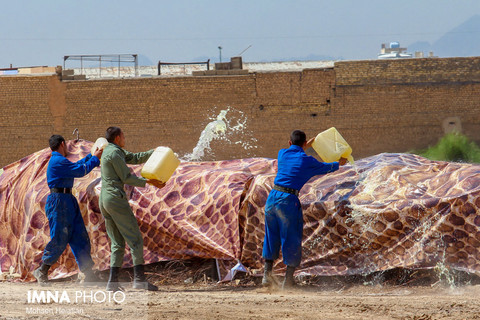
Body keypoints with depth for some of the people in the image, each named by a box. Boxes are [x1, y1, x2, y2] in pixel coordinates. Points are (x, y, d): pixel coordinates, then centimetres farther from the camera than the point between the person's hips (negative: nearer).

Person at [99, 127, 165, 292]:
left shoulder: (110, 151, 20)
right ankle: (139, 278, -15)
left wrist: (154, 153, 15)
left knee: (117, 243, 10)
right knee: (135, 239, -8)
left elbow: (134, 158, 24)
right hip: (116, 198, -10)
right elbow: (127, 178, -10)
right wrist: (148, 182, -5)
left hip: (104, 199, 10)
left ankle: (112, 281, 0)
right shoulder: (115, 153, -10)